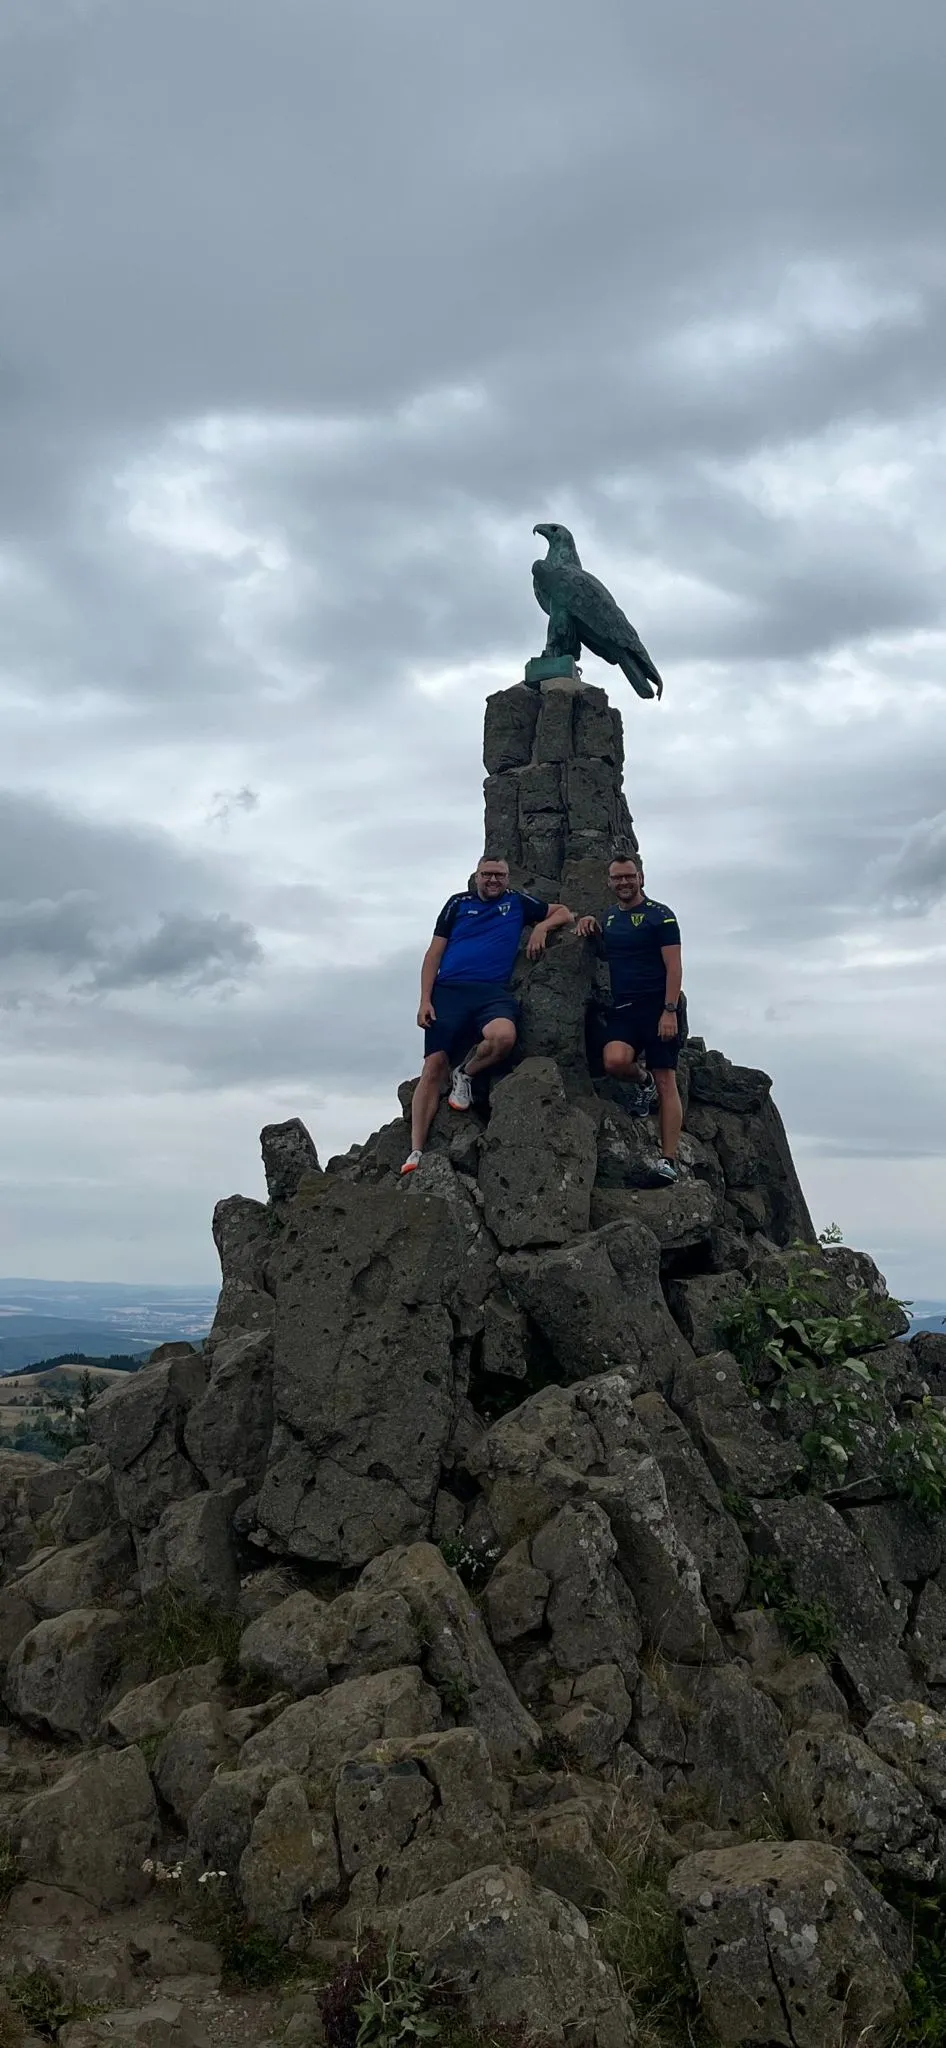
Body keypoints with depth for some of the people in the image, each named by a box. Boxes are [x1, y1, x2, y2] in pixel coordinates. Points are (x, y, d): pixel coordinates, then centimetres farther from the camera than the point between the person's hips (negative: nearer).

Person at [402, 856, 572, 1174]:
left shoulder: (517, 903, 18)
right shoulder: (458, 904, 15)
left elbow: (563, 912, 26)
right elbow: (434, 953, 12)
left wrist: (542, 927, 3)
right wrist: (425, 1000, 0)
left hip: (493, 992, 0)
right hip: (449, 992, 0)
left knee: (503, 1036, -34)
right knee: (434, 1067, -11)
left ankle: (465, 1074, -2)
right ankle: (416, 1151, -10)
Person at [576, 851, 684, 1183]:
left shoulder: (659, 915, -2)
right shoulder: (609, 916, 16)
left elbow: (674, 966, -8)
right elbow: (606, 954, 29)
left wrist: (669, 1011, -17)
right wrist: (592, 925, 10)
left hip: (657, 1006, -5)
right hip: (622, 1007, 5)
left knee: (665, 1082, -5)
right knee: (615, 1061, -24)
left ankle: (668, 1161, -6)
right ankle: (641, 1081, 12)